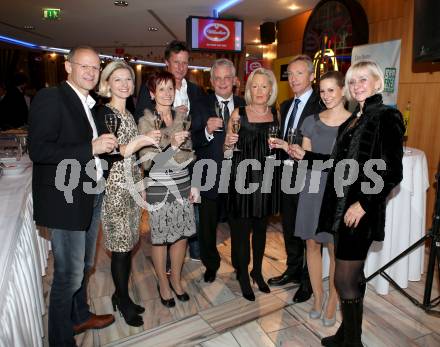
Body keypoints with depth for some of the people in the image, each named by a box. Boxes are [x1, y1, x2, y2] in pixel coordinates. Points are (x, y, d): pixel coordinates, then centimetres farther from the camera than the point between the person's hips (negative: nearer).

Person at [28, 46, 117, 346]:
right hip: (66, 200, -8)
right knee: (69, 273, 3)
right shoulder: (50, 98, -12)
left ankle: (80, 316, 44)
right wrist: (91, 147, -23)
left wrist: (106, 145, 5)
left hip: (92, 196, 9)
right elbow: (38, 150, -21)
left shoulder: (90, 104, 14)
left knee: (84, 266, 22)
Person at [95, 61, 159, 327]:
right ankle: (124, 300, 21)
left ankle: (121, 295, 29)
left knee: (129, 244, 13)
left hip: (132, 184, 7)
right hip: (114, 186, -7)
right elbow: (105, 155, -19)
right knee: (121, 247, 2)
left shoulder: (130, 115, 14)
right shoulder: (102, 113, -9)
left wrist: (151, 142, 9)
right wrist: (133, 146, -28)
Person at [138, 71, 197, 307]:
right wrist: (172, 146, -27)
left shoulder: (182, 117, 6)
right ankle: (163, 283, 30)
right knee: (160, 237, 8)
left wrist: (194, 185, 9)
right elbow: (147, 162, -14)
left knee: (182, 234, 11)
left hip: (182, 184, 4)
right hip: (159, 187, -4)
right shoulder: (146, 122, -7)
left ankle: (176, 280, 33)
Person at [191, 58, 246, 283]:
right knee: (208, 225, 12)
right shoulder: (201, 106, -3)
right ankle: (211, 264, 37)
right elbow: (194, 142, -12)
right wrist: (207, 131, -30)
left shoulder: (244, 106, 4)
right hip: (210, 177, -1)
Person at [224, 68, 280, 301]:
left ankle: (257, 271, 35)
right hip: (242, 177, -3)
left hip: (266, 177, 4)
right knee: (241, 228, 4)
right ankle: (242, 275, 24)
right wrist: (228, 142, -19)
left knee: (260, 227, 16)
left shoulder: (275, 115, 7)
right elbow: (227, 149, 2)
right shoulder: (238, 114, -3)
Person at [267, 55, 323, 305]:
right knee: (290, 229, 20)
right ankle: (293, 271, 40)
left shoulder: (321, 105, -13)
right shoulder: (286, 106, 13)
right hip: (288, 176, 8)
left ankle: (309, 281, 26)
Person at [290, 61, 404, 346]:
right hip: (340, 207, 7)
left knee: (344, 279, -1)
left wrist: (364, 203, -17)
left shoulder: (387, 117, -8)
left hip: (361, 211, -7)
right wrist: (305, 156, 13)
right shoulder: (353, 120, 14)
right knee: (354, 274, 18)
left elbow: (393, 173, -14)